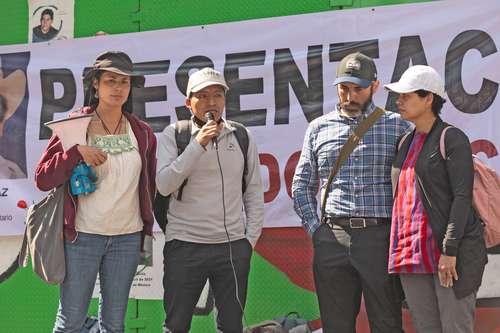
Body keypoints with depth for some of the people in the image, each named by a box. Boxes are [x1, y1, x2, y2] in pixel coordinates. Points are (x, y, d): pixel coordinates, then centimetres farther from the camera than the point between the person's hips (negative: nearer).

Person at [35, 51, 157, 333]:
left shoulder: (142, 133, 7)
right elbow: (43, 179, -5)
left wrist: (147, 227, 13)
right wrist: (76, 152, -18)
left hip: (127, 238, 3)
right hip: (82, 236, -3)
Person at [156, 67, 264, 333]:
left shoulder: (241, 136, 7)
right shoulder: (173, 135, -1)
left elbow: (254, 191, 12)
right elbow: (164, 186, -13)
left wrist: (251, 237, 5)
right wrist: (198, 144, -17)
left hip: (233, 246, 2)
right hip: (185, 245, -2)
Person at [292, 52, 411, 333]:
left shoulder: (397, 126, 6)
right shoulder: (319, 128, 12)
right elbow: (302, 185, 15)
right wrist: (315, 227, 4)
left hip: (380, 237, -2)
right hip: (332, 240, 2)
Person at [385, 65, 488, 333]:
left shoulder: (452, 138, -7)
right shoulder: (407, 143, 16)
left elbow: (462, 196, -13)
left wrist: (449, 251, -19)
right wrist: (398, 250, 15)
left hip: (453, 250, -7)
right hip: (413, 251, 7)